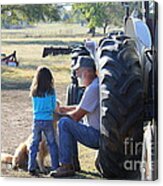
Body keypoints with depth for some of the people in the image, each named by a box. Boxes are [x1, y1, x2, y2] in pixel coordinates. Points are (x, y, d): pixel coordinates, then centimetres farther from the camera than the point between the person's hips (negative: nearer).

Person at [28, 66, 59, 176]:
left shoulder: (34, 91, 0)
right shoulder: (51, 91, -8)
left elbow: (35, 106, 10)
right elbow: (54, 107, 0)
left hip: (36, 120, 2)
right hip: (48, 121, -2)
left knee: (34, 144, 9)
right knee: (52, 144, 7)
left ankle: (31, 168, 7)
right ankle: (55, 167, 7)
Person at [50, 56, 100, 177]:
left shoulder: (93, 88, -20)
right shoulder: (98, 84, 12)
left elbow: (77, 116, -16)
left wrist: (64, 114, 4)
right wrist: (67, 109, 19)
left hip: (97, 136, -11)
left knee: (64, 123, -14)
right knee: (71, 125, 23)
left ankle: (66, 166, -10)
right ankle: (74, 163, 22)